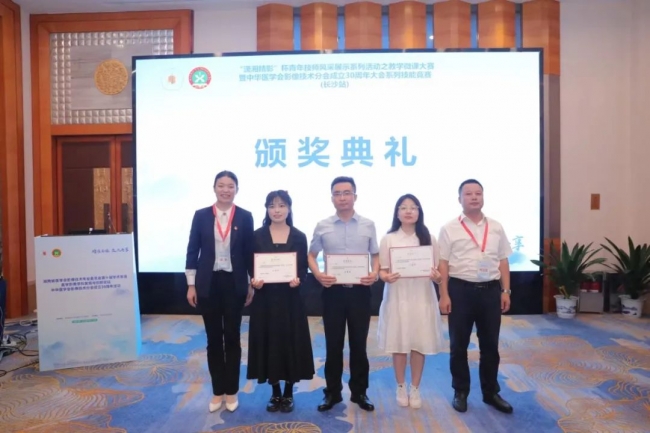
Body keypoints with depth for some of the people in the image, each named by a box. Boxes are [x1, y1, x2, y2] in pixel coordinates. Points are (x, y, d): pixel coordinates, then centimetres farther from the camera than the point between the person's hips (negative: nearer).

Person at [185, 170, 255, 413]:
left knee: (232, 337, 8)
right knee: (214, 338, 9)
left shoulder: (245, 217, 0)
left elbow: (249, 252, 2)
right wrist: (191, 285, -2)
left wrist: (252, 284, 1)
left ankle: (231, 391, 24)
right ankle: (217, 391, 25)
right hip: (208, 283, 1)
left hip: (234, 283, 0)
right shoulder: (201, 216, 1)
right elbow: (192, 251, 2)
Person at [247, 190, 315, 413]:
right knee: (268, 343, 7)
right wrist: (254, 281, -17)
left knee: (291, 343, 5)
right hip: (265, 298, 1)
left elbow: (303, 268, 1)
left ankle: (288, 393, 24)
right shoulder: (258, 235, 2)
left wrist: (298, 280, -19)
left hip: (290, 298, 0)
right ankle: (275, 393, 25)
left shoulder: (299, 237, 1)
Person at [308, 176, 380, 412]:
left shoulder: (368, 225, 2)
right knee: (333, 344, 10)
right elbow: (311, 255, 8)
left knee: (358, 343, 11)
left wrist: (374, 273, -13)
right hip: (333, 290, 0)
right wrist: (318, 274, -11)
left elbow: (376, 255, 7)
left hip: (360, 290, 0)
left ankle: (359, 392, 27)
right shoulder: (322, 226, 1)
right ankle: (332, 392, 26)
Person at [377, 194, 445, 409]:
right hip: (397, 297, -1)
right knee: (398, 343, 7)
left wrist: (437, 277, -17)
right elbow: (382, 269, -1)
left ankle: (415, 389, 25)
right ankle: (401, 387, 26)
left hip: (422, 297, 1)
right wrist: (386, 277, -23)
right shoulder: (388, 239, 0)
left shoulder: (428, 238, 5)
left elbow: (437, 269, 6)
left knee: (420, 344, 8)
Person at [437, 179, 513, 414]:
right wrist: (444, 295, -10)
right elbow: (443, 264, -5)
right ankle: (460, 392, 26)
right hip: (460, 289, -3)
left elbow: (503, 261, 11)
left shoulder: (496, 228, 8)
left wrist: (506, 291, 5)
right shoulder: (449, 229, -3)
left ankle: (491, 392, 31)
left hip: (490, 289, 3)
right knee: (458, 345, 9)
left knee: (490, 344, 13)